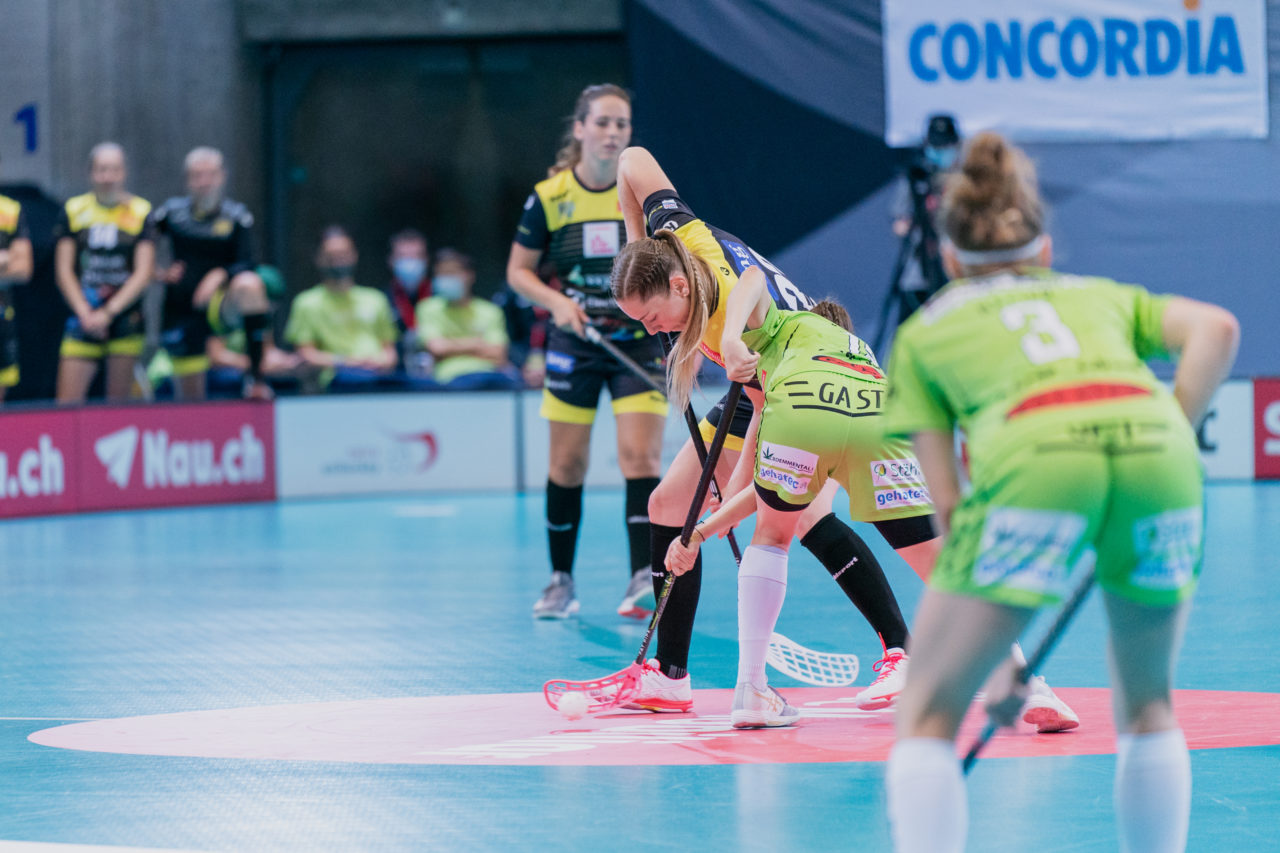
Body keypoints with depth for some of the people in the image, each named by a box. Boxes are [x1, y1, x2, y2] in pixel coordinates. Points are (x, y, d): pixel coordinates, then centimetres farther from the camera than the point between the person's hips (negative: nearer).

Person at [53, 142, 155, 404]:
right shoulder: (73, 210, 6)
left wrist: (108, 312, -12)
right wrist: (85, 313, -8)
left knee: (119, 401, 2)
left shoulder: (140, 212, 3)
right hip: (83, 320, 1)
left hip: (124, 320, -1)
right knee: (68, 403, -8)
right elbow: (63, 271, 4)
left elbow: (143, 273, -3)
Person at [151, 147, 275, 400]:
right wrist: (157, 273, -2)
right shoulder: (172, 212, 4)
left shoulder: (237, 216, -1)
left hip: (221, 308, -3)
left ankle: (255, 374, -36)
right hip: (180, 311, 3)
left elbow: (246, 265, -9)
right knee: (190, 399, 3)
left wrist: (221, 275, -27)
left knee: (249, 284, -37)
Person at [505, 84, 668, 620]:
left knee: (640, 456, -14)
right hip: (574, 342, 1)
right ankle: (561, 581, 19)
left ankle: (643, 581, -18)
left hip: (639, 339, -1)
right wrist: (557, 302, -14)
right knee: (567, 463, 6)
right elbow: (519, 271, 4)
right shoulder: (549, 195, -5)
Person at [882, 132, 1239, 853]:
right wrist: (1171, 439, 14)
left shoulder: (925, 330, 30)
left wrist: (996, 654, 24)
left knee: (927, 714, 9)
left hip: (1035, 458, -2)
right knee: (1148, 709, 24)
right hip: (1157, 448, 3)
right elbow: (1217, 329, 13)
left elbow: (951, 507, 22)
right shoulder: (1104, 296, 35)